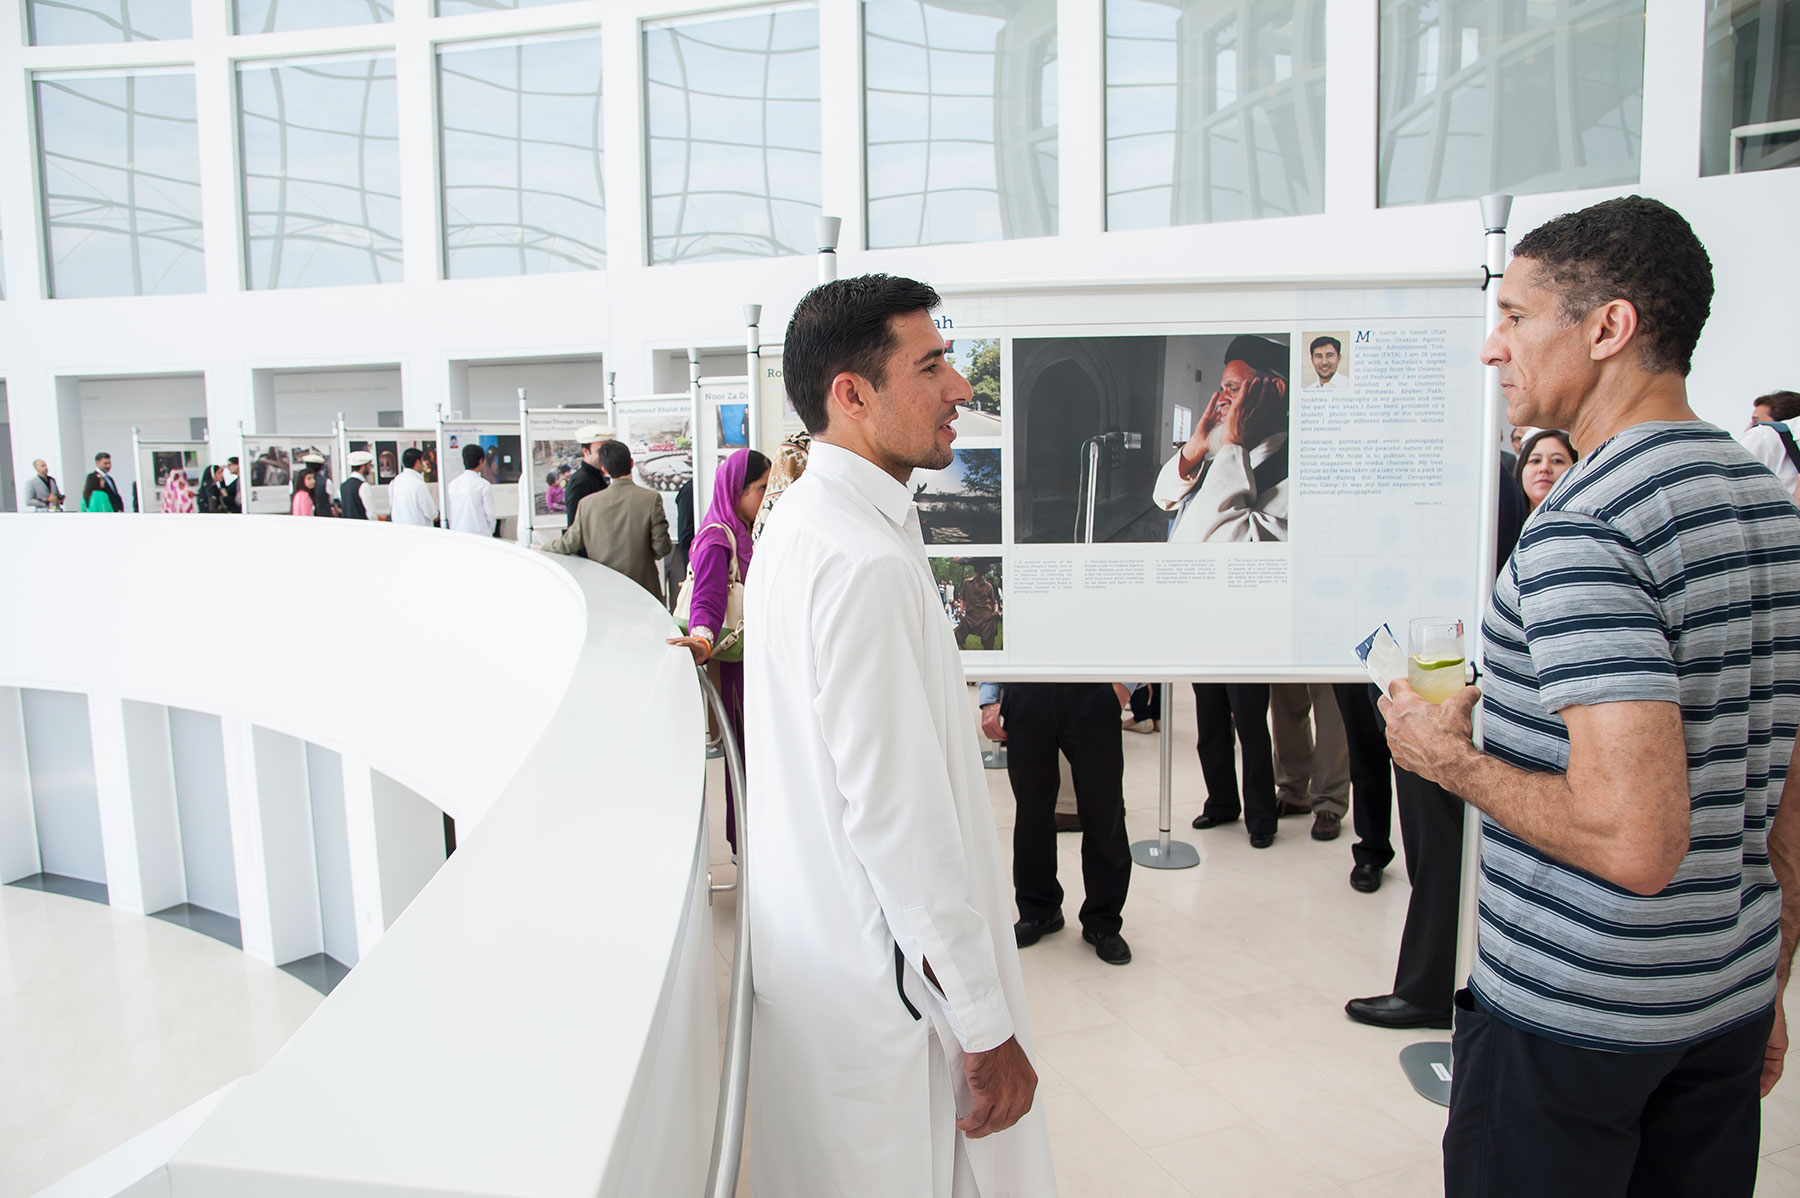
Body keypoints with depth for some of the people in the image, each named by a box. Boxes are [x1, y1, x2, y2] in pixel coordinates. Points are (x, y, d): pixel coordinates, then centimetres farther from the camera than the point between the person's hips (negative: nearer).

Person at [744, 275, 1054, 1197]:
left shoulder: (801, 522, 7)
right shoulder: (868, 563, -25)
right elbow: (900, 817, -25)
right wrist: (988, 1025, -17)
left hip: (817, 940, 10)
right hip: (878, 986, -10)